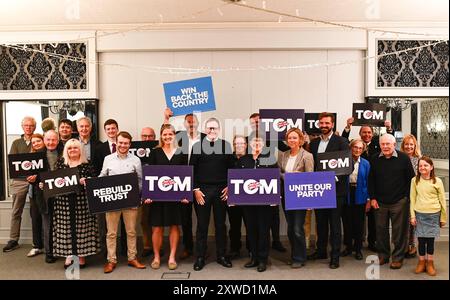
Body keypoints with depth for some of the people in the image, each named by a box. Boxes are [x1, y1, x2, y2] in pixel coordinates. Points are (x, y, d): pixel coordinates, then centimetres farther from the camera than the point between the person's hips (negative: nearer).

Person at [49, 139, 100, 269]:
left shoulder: (87, 164, 3)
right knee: (66, 226, 4)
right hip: (64, 200, 2)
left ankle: (81, 254, 13)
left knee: (82, 226, 2)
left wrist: (85, 180, -20)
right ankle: (68, 254, 14)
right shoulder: (60, 163, 9)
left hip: (82, 200, -2)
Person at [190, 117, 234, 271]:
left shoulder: (226, 145, 3)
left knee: (220, 224, 11)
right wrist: (196, 189, -5)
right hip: (202, 190, -1)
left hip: (221, 190, 1)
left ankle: (221, 255, 24)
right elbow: (192, 169, 1)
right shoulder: (197, 146, 2)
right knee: (202, 225, 7)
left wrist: (229, 187, -2)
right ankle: (200, 257, 18)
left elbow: (231, 167, 5)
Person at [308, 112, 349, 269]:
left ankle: (335, 256, 14)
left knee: (334, 223, 4)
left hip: (335, 188, -5)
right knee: (320, 222, 16)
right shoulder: (314, 143, 10)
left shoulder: (341, 141, -5)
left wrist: (336, 177, -20)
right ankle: (321, 250, 31)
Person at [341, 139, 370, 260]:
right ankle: (348, 246, 24)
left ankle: (358, 248, 22)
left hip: (359, 196, 0)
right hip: (346, 195, 0)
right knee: (347, 222, 9)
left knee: (359, 223, 8)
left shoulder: (365, 163, 1)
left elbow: (368, 182, 1)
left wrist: (368, 199, -4)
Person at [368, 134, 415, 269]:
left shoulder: (403, 158, -5)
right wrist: (372, 198, 2)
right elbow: (371, 180, 8)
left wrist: (407, 197, -4)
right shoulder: (374, 159, 3)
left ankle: (398, 257, 19)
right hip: (380, 202, 3)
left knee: (399, 231, 4)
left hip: (399, 202, -3)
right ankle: (383, 255, 25)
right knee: (381, 229, 10)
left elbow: (411, 179, -1)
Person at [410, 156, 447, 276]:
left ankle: (430, 263, 22)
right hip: (419, 214, 1)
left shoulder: (437, 181, -3)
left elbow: (442, 200, 3)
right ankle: (421, 261, 20)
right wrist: (412, 216, -1)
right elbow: (412, 199, 2)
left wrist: (443, 218, 6)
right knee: (421, 239, 4)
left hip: (433, 214, 0)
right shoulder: (415, 180, -1)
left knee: (430, 239, 6)